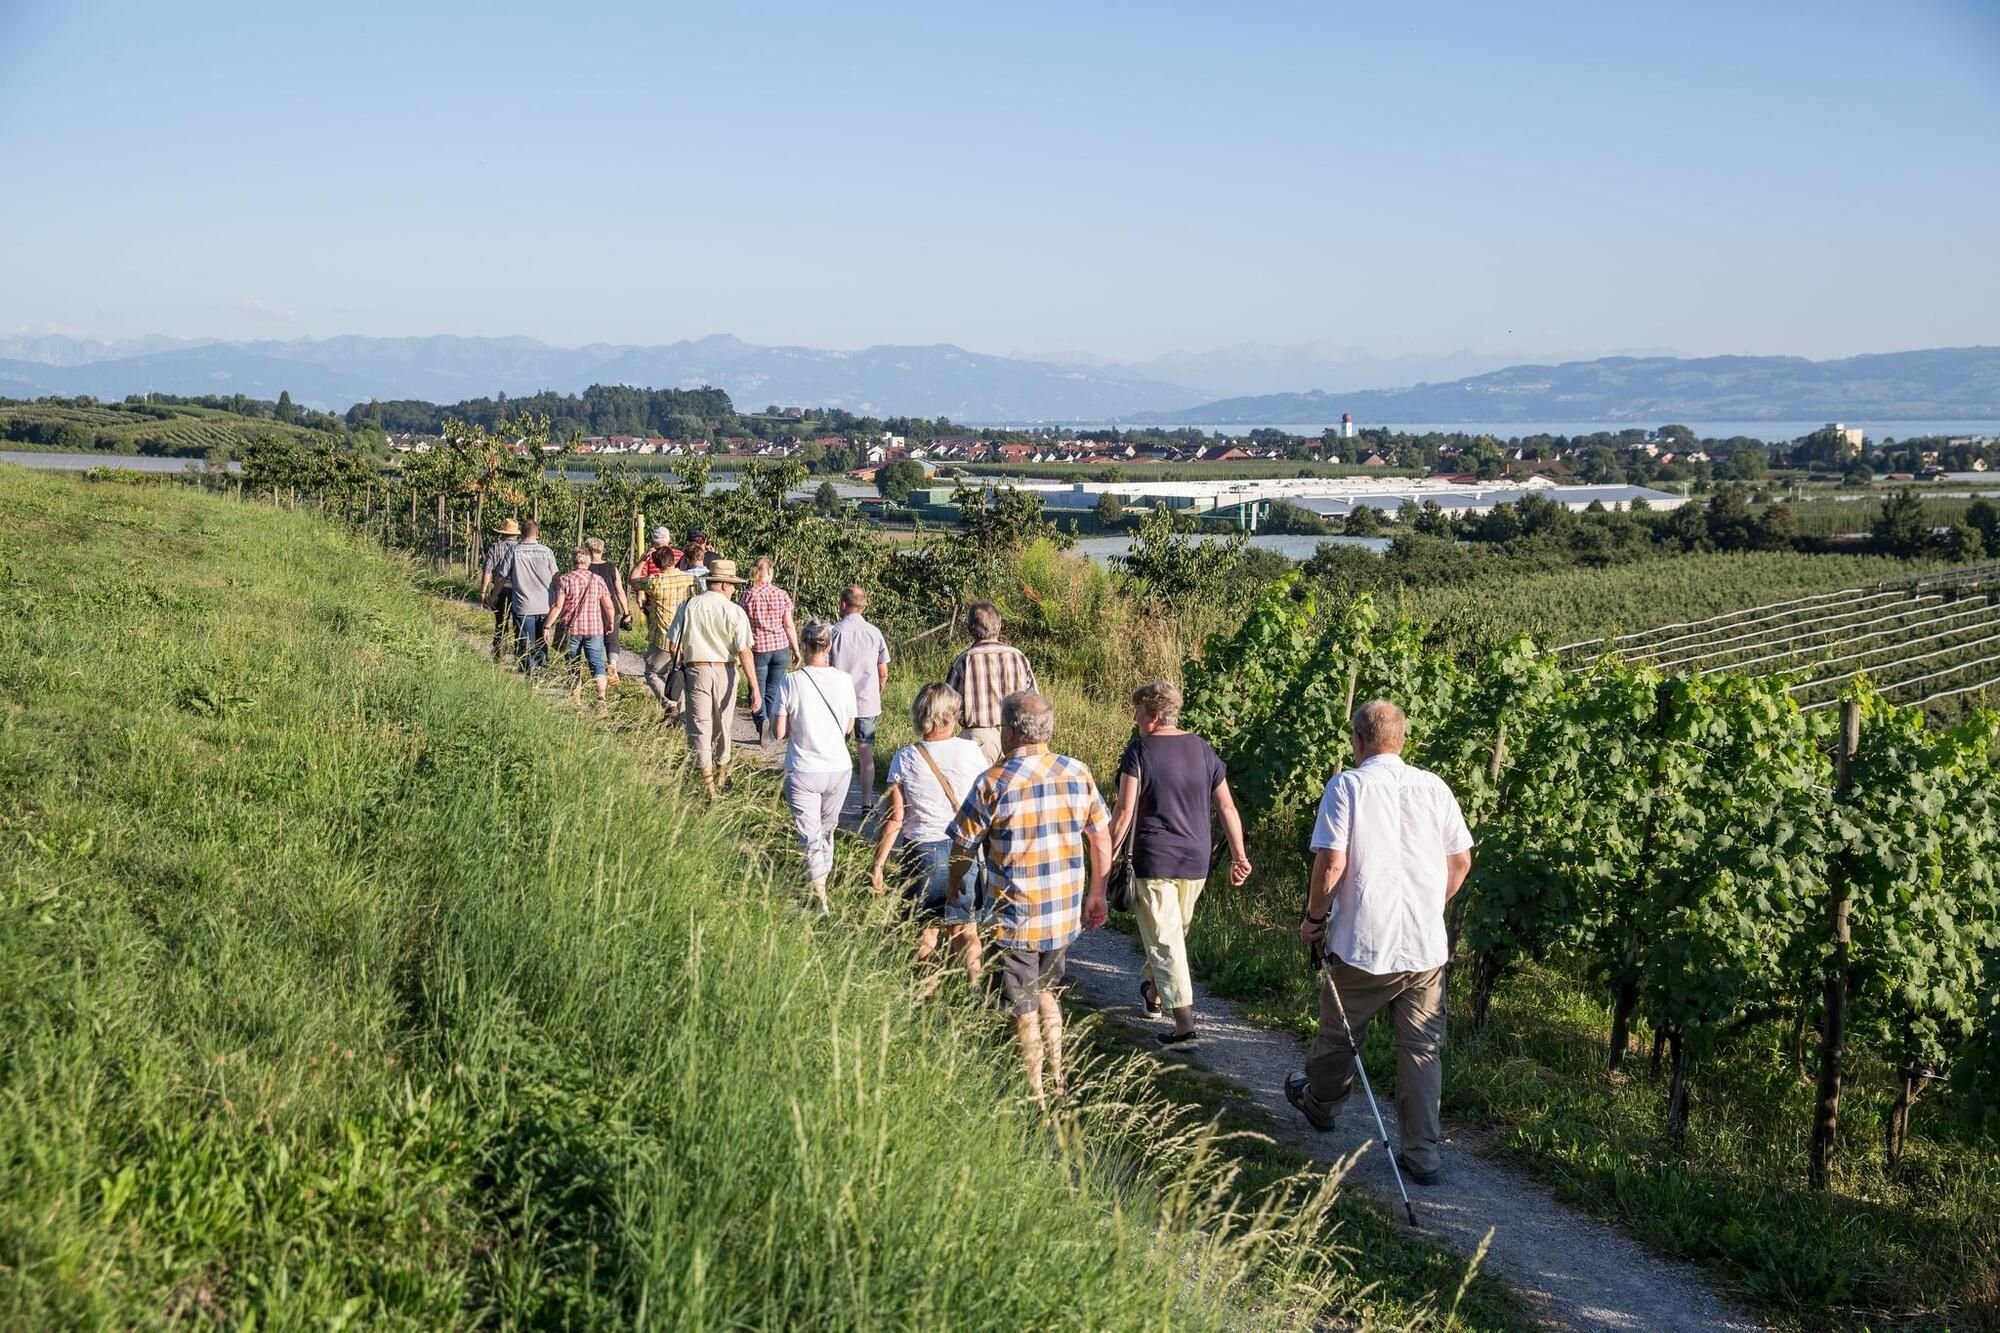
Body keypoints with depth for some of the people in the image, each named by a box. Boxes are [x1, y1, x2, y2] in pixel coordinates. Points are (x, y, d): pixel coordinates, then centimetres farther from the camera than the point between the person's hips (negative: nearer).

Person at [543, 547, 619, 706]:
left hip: (571, 628, -1)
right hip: (594, 628, 1)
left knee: (573, 667, 11)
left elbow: (558, 606, -12)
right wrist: (610, 622, 22)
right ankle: (601, 697, -16)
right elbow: (609, 606, 5)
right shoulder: (598, 580, 2)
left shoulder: (565, 580, -6)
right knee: (597, 664, 0)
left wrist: (547, 626, -6)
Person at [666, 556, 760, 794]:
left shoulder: (688, 606, -2)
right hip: (724, 672, 0)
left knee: (700, 726, 4)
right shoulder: (734, 612, -9)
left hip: (696, 669, 0)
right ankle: (721, 774, 34)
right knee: (723, 726, 18)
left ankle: (707, 783, -1)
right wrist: (755, 688, -12)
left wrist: (681, 665, 19)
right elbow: (744, 652, -13)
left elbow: (675, 646, 0)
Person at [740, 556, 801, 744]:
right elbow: (789, 626, 1)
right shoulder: (782, 595, -1)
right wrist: (796, 650, 9)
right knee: (773, 692, 12)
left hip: (758, 649, -2)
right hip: (780, 647, 2)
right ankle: (770, 733, 17)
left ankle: (762, 720, -19)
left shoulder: (748, 595, -6)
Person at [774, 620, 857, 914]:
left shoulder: (790, 682, -13)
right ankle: (823, 876, 37)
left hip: (803, 771, -3)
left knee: (810, 836, 2)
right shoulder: (844, 680, -6)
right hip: (838, 768, 3)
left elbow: (780, 733, -8)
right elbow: (849, 727, 6)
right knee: (827, 830, 23)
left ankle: (819, 897, -5)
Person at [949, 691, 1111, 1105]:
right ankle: (1056, 1081, 31)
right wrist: (1095, 894, 18)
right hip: (1066, 914, 5)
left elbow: (963, 847, -6)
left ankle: (1035, 1094, 16)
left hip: (1015, 918, -5)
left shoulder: (994, 783, -15)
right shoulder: (1078, 773, -3)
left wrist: (954, 888, 15)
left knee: (1024, 1010, 8)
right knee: (1045, 993, 26)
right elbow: (1101, 839, 5)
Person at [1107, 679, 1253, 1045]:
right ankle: (1153, 990, 43)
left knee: (1164, 939, -1)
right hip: (1196, 860, 6)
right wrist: (1239, 856, 9)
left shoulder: (1139, 751, -10)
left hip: (1154, 861, -6)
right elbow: (1227, 807, 4)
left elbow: (1124, 813, -13)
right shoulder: (1203, 749, 5)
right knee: (1175, 930, 23)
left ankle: (1184, 1017, -9)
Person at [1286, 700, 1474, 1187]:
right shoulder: (1434, 787, 5)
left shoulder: (1346, 785, -7)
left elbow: (1331, 862, -14)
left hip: (1362, 944, -3)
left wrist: (1314, 918, 0)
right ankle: (1422, 1154, 7)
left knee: (1339, 1035, 19)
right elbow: (1461, 860, 10)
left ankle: (1319, 1103, 41)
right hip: (1427, 946, 3)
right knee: (1423, 1049, 7)